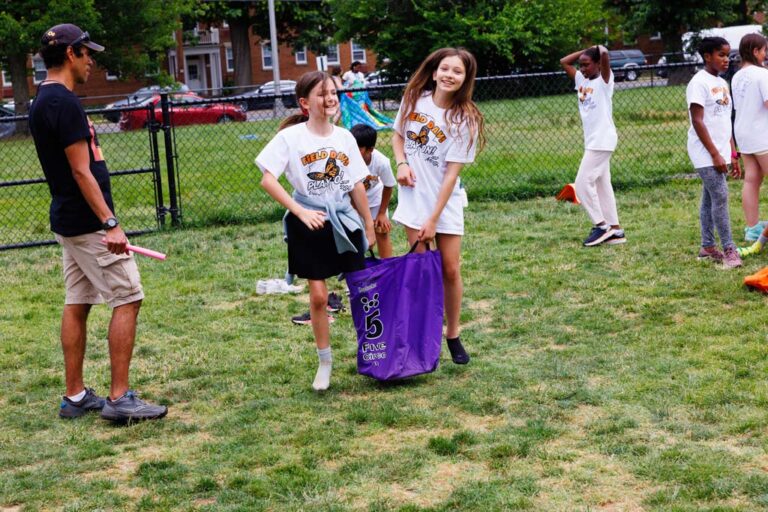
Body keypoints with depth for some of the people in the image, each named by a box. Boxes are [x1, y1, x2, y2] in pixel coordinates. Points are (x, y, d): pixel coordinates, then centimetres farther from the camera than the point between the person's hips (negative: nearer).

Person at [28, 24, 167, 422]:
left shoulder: (43, 102, 14)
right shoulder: (64, 102, -17)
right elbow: (81, 171, -21)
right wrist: (110, 223, -22)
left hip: (67, 220, 10)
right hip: (88, 222, -10)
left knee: (77, 304, 12)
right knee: (127, 298, -7)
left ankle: (75, 397, 17)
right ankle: (119, 399, -5)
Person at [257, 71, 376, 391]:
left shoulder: (344, 137, 5)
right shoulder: (290, 137, -8)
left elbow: (357, 184, 10)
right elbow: (267, 180, -14)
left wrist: (369, 226, 12)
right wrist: (300, 211, -22)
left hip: (345, 222, 3)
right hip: (310, 225, -3)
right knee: (318, 296, 1)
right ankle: (324, 363, 17)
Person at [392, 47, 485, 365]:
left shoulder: (464, 119, -12)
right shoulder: (414, 99, -2)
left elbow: (452, 173, -15)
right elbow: (398, 135, 15)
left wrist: (433, 219, -17)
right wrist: (402, 163, -6)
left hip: (446, 201, -2)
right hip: (413, 198, 2)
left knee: (450, 269, 1)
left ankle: (453, 336, 17)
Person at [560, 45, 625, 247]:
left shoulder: (604, 80, -9)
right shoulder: (581, 80, 12)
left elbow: (604, 55, -26)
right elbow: (564, 62, 19)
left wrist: (599, 48, -5)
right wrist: (586, 50, 12)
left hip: (603, 140, -9)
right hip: (592, 141, 9)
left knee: (583, 183, -11)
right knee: (601, 185, 9)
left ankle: (601, 225, -4)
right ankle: (615, 230, 13)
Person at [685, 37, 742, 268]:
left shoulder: (722, 84, 15)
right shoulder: (699, 82, -12)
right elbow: (698, 121, -16)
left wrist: (733, 154, 16)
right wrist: (715, 154, -19)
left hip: (719, 151, 8)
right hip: (705, 152, -8)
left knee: (710, 198, 11)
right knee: (720, 196, -11)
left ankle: (707, 247, 16)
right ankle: (729, 249, -9)